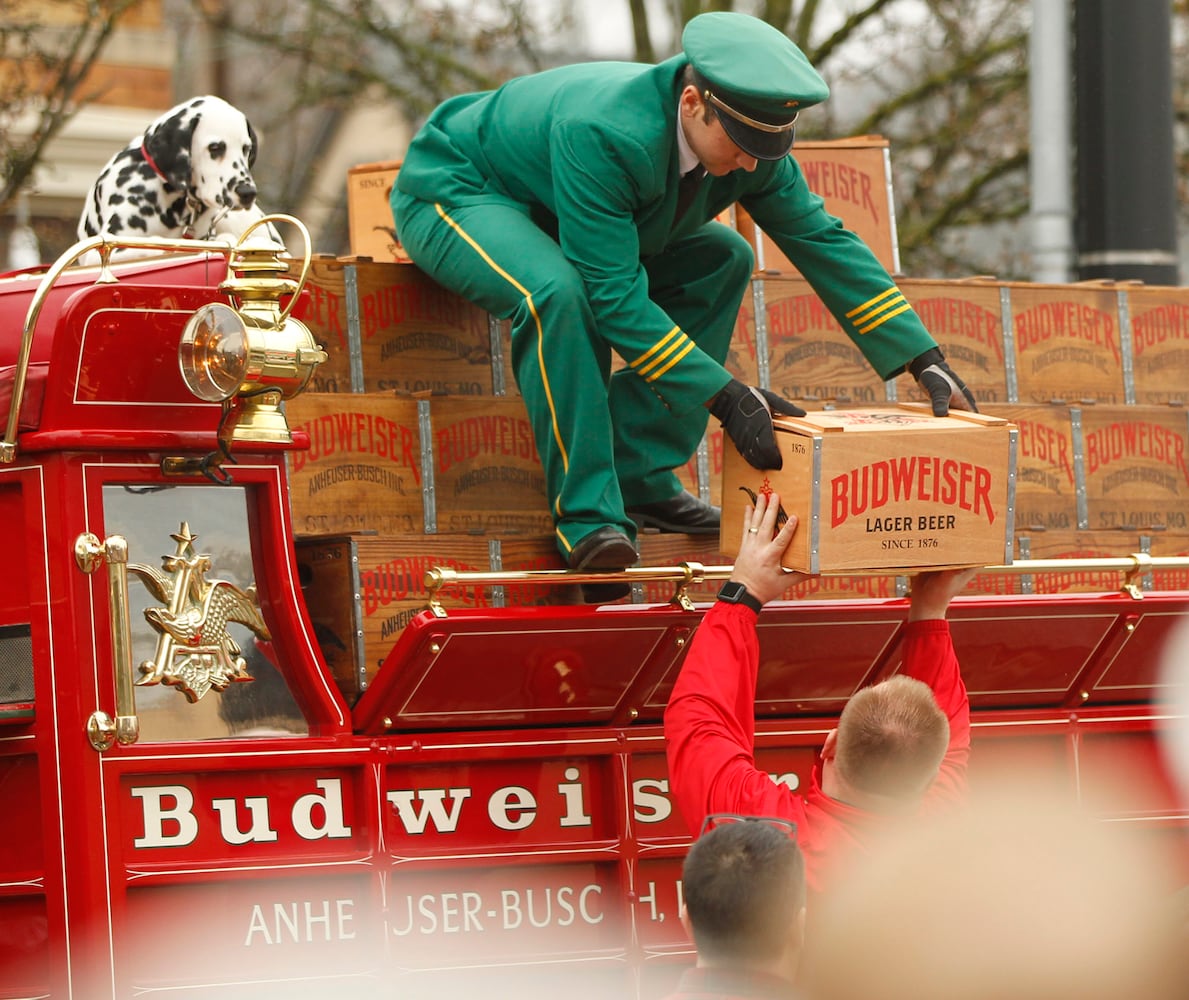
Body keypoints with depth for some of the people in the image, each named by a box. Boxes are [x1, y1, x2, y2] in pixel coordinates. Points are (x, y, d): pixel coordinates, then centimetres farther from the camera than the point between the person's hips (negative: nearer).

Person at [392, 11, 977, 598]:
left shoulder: (747, 144, -15)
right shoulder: (602, 135, -39)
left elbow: (824, 242, -7)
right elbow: (614, 295, -38)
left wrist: (925, 363, -12)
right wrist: (724, 397, -39)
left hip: (549, 213, 9)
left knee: (720, 262, -3)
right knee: (557, 292, -38)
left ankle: (639, 480, -4)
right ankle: (586, 513, -28)